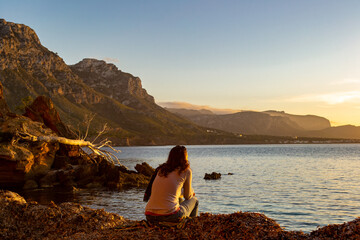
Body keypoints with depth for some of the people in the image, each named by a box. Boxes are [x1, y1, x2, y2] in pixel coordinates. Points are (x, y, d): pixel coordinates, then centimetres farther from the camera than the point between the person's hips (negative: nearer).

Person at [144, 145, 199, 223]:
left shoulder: (161, 169, 15)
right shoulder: (186, 171, 2)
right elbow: (188, 196, 13)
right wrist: (192, 192, 38)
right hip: (169, 216, -6)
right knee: (194, 200, 21)